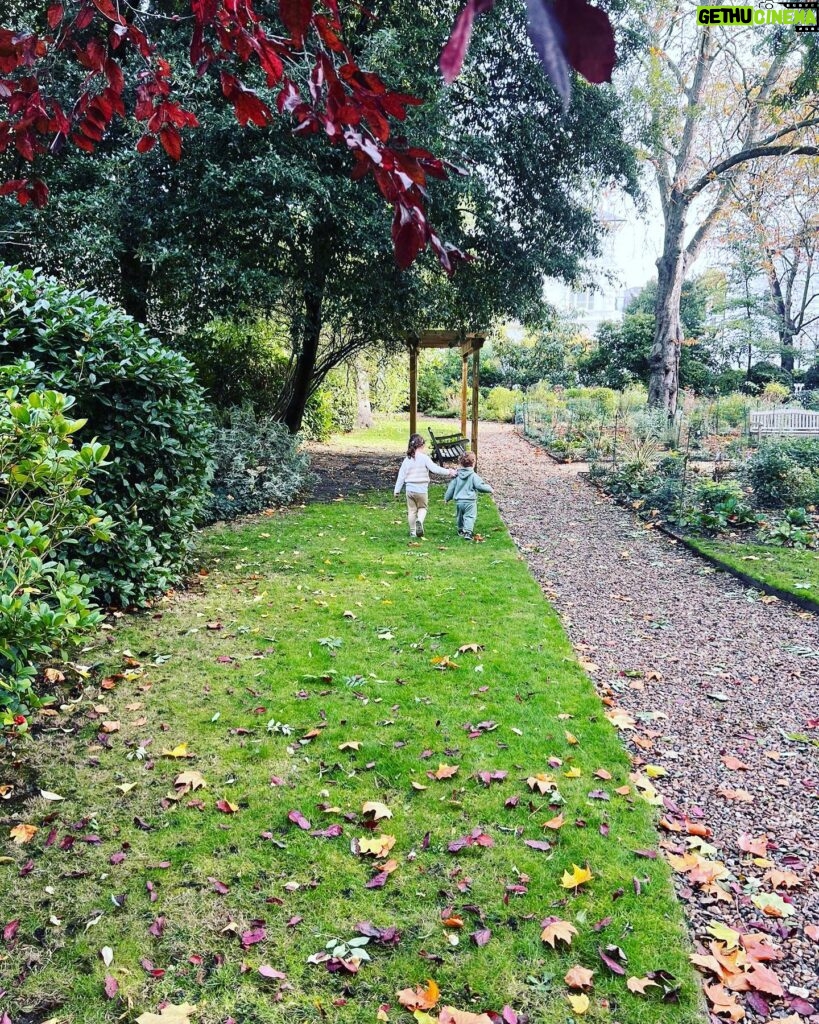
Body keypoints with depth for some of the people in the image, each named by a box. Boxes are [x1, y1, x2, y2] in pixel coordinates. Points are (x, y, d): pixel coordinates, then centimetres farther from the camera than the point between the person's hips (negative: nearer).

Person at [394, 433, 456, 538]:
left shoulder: (407, 460, 1)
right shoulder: (424, 458, -11)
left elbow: (401, 476, 5)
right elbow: (435, 469, -17)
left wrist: (397, 490, 11)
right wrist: (448, 472, -7)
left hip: (410, 489, 3)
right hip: (421, 490, -2)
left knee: (412, 510, 13)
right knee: (422, 508, 16)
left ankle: (413, 532, 18)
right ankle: (420, 521, -14)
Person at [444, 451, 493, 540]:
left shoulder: (457, 476, 4)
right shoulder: (474, 476, -10)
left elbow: (451, 487, 9)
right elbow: (480, 486, -14)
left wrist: (447, 498, 21)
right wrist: (489, 489, 3)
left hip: (458, 501, 5)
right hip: (470, 501, -5)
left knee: (459, 516, 22)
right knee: (469, 516, -7)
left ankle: (460, 530, 37)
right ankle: (467, 532, -23)